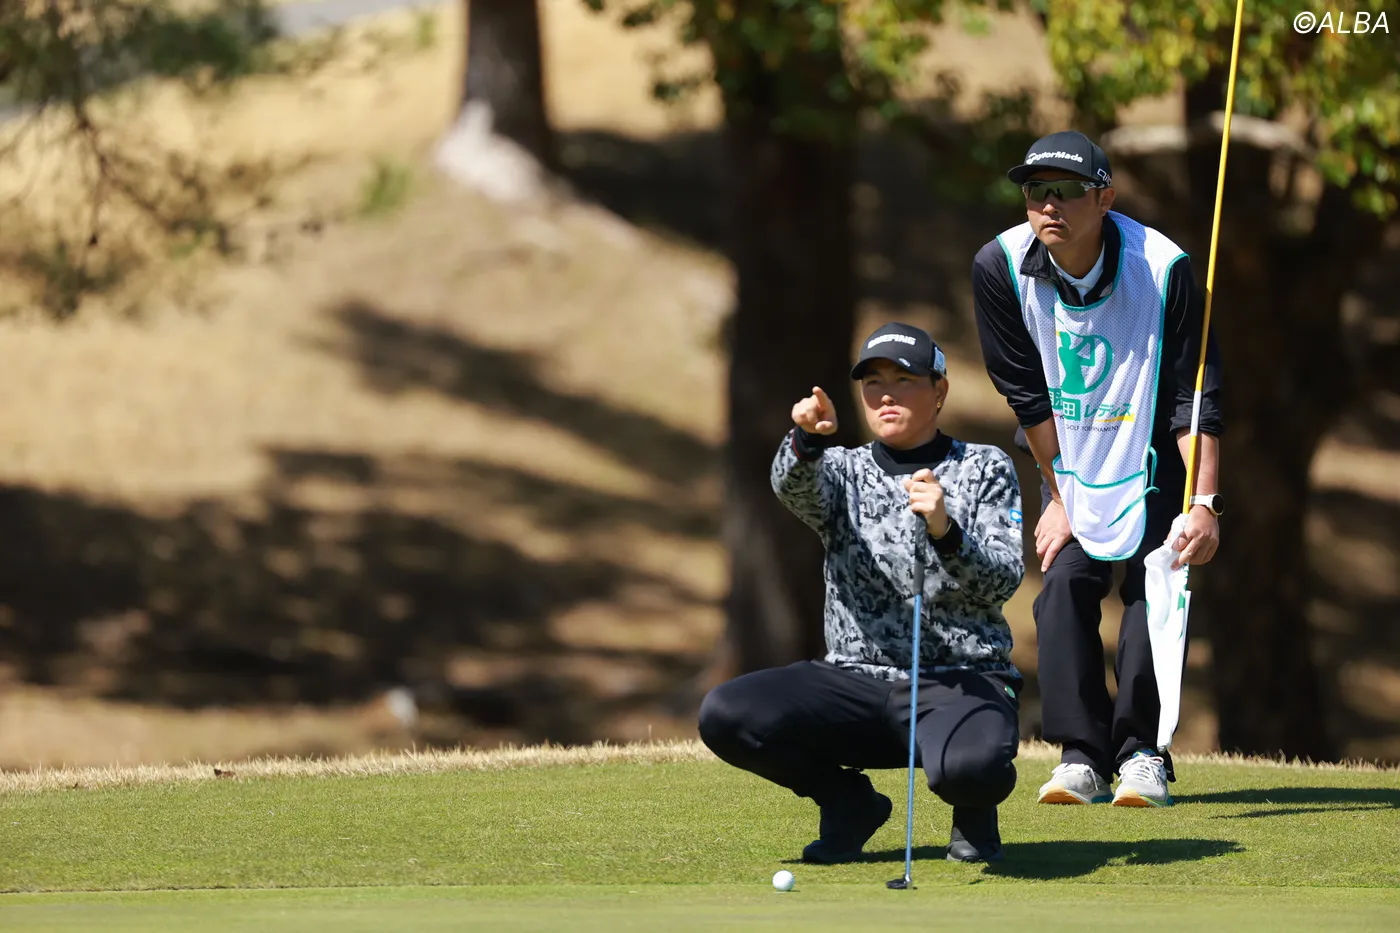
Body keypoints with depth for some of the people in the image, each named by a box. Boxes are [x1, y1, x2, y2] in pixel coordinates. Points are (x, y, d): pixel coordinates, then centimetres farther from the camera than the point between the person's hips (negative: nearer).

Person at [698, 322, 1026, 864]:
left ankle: (974, 816, 3)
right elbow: (795, 489, -12)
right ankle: (849, 802, 5)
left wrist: (946, 532, -24)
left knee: (970, 767, -39)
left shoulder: (985, 469, 8)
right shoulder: (844, 470, 13)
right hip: (859, 682, 3)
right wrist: (808, 441, -36)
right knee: (724, 716, -22)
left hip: (962, 681, -3)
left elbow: (1004, 581, -4)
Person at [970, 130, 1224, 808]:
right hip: (1069, 458, 2)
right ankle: (1082, 757, -8)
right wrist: (1061, 495, -8)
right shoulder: (1000, 268, -18)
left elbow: (1197, 397, -22)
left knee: (1151, 586, -11)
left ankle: (1142, 753, -3)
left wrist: (1204, 503, -29)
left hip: (1151, 456, -2)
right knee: (1066, 581, -11)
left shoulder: (1162, 268, -26)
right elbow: (1027, 395, -9)